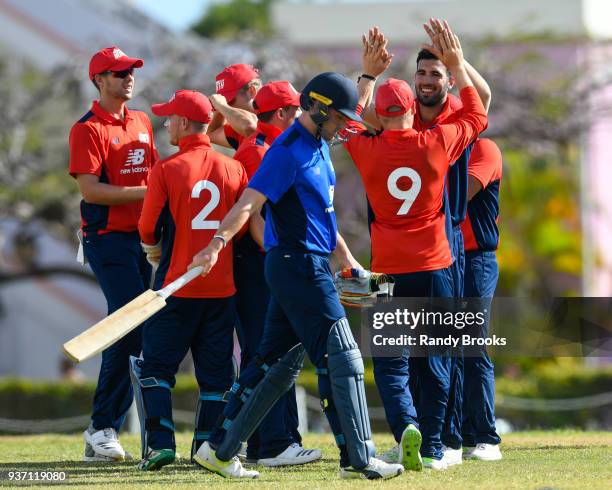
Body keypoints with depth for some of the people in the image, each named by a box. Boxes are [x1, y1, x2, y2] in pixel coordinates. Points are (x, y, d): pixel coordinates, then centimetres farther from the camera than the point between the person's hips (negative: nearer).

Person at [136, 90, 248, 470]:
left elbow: (148, 228, -4)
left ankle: (160, 442, -9)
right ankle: (208, 446, 10)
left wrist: (154, 249, 17)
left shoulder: (166, 170, -9)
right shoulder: (233, 169, 1)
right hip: (222, 288, 3)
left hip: (177, 284, -3)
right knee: (216, 373, 10)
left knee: (157, 366, 3)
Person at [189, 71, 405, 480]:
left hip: (311, 266, 10)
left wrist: (346, 257, 28)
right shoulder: (289, 150, -15)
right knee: (342, 358, -9)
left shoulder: (319, 147, 16)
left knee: (279, 365, 11)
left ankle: (220, 450, 15)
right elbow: (250, 202, -24)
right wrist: (218, 244, -37)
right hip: (298, 266, -10)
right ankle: (358, 459, -7)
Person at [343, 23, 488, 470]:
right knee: (435, 363, 9)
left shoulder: (368, 150, -4)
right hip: (435, 269, 1)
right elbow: (477, 117, 15)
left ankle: (406, 426, -23)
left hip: (388, 273, -1)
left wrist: (368, 76, 27)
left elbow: (350, 125, 21)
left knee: (391, 365, 2)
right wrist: (458, 66, 21)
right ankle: (433, 450, 8)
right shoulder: (436, 144, -4)